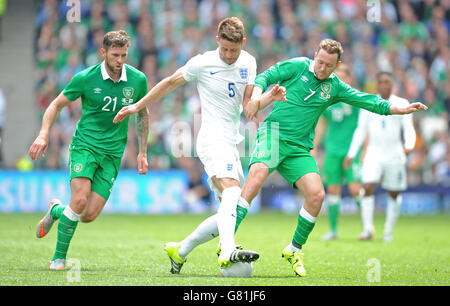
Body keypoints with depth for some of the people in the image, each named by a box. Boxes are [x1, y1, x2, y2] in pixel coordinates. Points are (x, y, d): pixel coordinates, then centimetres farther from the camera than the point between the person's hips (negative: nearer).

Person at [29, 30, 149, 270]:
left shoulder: (138, 79, -1)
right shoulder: (85, 78, -9)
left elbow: (142, 113, 15)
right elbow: (57, 105, 3)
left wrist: (142, 152, 13)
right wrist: (44, 134, -12)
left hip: (113, 153, 3)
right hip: (85, 144, -2)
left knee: (89, 216, -7)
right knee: (80, 200, -23)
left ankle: (56, 210, 27)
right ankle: (59, 257, -4)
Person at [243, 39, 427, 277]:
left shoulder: (335, 87, 15)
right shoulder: (298, 66, 4)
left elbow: (366, 101, 16)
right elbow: (265, 77, 3)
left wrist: (400, 109, 8)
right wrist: (256, 96, -17)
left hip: (299, 148, 5)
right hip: (273, 134, -5)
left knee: (316, 195, -11)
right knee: (258, 174, -31)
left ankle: (295, 249, 10)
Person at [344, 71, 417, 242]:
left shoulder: (402, 104, 2)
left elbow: (408, 128, -4)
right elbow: (360, 130, 11)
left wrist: (409, 145, -24)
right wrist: (351, 154, 7)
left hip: (394, 154, 0)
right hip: (374, 153, 0)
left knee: (394, 194, 6)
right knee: (368, 188, -17)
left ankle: (388, 231, 19)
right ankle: (368, 229, -18)